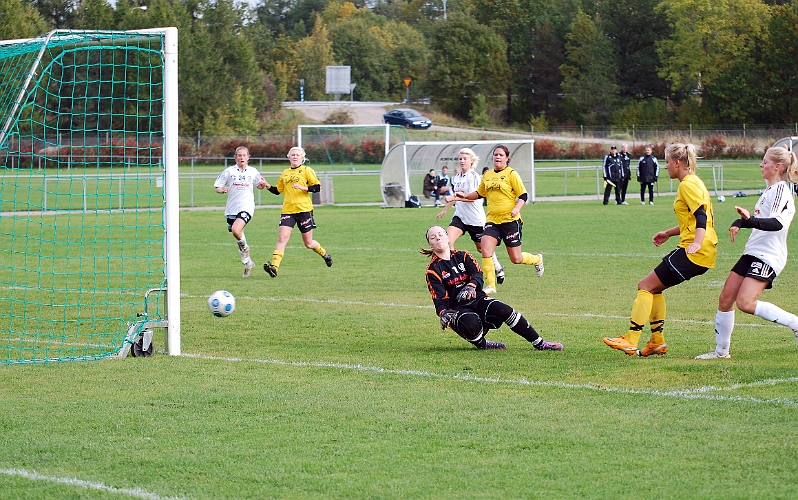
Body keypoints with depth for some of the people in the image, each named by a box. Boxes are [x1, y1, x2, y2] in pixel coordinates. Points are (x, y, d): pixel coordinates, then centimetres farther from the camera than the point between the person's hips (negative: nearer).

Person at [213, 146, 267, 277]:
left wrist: (263, 185, -2)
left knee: (236, 230, -26)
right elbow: (217, 187, 3)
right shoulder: (229, 171, 2)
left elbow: (259, 186, 21)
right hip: (231, 208, 2)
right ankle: (248, 262, 25)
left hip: (246, 207, -2)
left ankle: (244, 248, 4)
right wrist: (222, 190, -19)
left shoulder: (253, 171, 6)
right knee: (236, 233, 8)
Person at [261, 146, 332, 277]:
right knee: (282, 238, -15)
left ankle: (325, 254, 36)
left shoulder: (306, 170, 1)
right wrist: (268, 186, 6)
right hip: (288, 211, 3)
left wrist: (303, 187, -18)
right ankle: (274, 267, -24)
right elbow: (278, 190, 24)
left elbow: (317, 187, -4)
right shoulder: (285, 173, 15)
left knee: (308, 243, 6)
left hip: (304, 210, -3)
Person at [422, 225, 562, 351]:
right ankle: (481, 344, -7)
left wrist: (470, 286, -29)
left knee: (503, 310, -24)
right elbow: (440, 299, -7)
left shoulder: (463, 256, 10)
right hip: (457, 309, -3)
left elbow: (478, 274, -6)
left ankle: (539, 343, -18)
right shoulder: (433, 270, 1)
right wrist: (443, 314, -29)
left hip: (478, 300, 3)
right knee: (471, 323, -38)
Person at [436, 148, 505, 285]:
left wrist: (453, 198, -31)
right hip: (460, 216, 6)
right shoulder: (456, 178, 10)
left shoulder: (474, 176, -12)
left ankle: (499, 269, 37)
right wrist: (444, 210, 31)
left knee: (482, 248, 10)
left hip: (476, 218, -6)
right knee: (447, 240, -19)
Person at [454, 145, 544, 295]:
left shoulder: (511, 174, -5)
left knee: (516, 259, 2)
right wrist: (465, 196, 12)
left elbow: (523, 196, -6)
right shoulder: (487, 175, 11)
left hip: (510, 220, -5)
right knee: (485, 250, -17)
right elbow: (480, 193, 27)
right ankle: (490, 285, -9)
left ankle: (537, 260, 35)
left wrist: (516, 208, -23)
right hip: (492, 220, 5)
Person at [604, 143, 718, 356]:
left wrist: (697, 242, -36)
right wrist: (669, 233, 32)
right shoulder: (692, 182, 20)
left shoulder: (688, 185, -11)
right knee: (653, 287, 17)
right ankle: (657, 341, 17)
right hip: (704, 253, 10)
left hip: (694, 253, -10)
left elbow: (701, 215, -23)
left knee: (646, 286, -7)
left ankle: (631, 341, -10)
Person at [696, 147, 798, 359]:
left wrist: (750, 220, -45)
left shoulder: (781, 189, -13)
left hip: (768, 257, -10)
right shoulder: (770, 189, 17)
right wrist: (740, 222, 18)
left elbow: (777, 223, -30)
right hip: (752, 254, 10)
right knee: (725, 298, 6)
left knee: (746, 303, -23)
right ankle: (721, 350, 16)